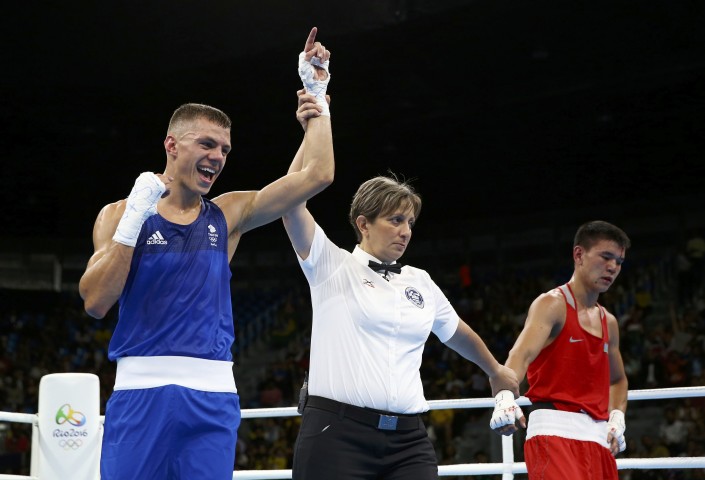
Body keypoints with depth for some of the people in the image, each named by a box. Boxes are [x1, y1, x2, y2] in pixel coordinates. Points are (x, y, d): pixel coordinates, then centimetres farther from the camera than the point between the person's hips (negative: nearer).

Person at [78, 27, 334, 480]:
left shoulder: (228, 215, 10)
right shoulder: (120, 213, 5)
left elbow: (316, 175, 3)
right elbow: (96, 302, -7)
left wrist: (316, 93, 2)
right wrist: (135, 218, -12)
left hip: (212, 395, 2)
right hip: (141, 390, -2)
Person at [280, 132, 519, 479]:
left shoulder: (421, 284, 17)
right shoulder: (333, 267, 3)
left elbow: (458, 333, 35)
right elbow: (292, 201, -10)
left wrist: (495, 370, 48)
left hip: (408, 438, 4)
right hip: (337, 432, -4)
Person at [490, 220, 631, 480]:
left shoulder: (609, 322, 20)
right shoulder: (552, 304, -3)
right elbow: (520, 355, -20)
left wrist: (617, 418, 15)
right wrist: (505, 398, -39)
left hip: (598, 436, 8)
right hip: (555, 429, -8)